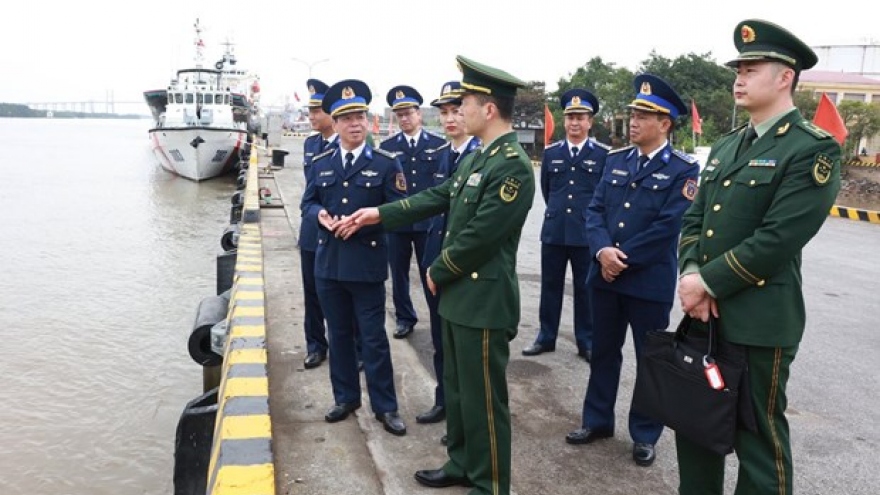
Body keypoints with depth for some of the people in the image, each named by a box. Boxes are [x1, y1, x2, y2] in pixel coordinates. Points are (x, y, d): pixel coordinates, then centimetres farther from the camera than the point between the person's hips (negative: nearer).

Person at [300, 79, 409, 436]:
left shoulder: (386, 163, -4)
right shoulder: (320, 163, 8)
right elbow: (307, 202, 13)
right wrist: (319, 214, -10)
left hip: (367, 264, -4)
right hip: (328, 263, 4)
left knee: (373, 337, 3)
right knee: (339, 335, 14)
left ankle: (385, 406, 17)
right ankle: (346, 398, 30)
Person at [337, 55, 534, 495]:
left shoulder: (514, 166, -21)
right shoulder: (477, 157, 10)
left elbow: (478, 237, -22)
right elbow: (438, 198, 16)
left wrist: (436, 273, -9)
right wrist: (379, 214, 14)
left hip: (484, 301, -10)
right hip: (459, 294, 10)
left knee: (483, 398, 4)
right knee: (456, 388, 21)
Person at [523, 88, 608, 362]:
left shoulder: (603, 154, -3)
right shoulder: (550, 152, 6)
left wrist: (588, 216, 7)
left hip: (587, 233, -3)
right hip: (553, 231, 3)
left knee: (585, 289, 8)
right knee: (550, 286, 11)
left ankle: (586, 342, 20)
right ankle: (546, 337, 23)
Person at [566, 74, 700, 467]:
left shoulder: (683, 169, -8)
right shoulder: (616, 160, 8)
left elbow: (668, 226, -17)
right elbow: (595, 210, 2)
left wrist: (622, 258, -15)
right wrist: (602, 250, -16)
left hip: (650, 282, -5)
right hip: (604, 276, 5)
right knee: (603, 352, 16)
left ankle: (645, 434, 24)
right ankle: (597, 420, 32)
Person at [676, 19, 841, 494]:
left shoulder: (814, 148, -11)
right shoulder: (725, 147, 13)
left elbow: (777, 240, -19)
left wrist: (708, 282, -15)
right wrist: (691, 276, -6)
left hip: (759, 321, -7)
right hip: (704, 312, 8)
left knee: (758, 436, 7)